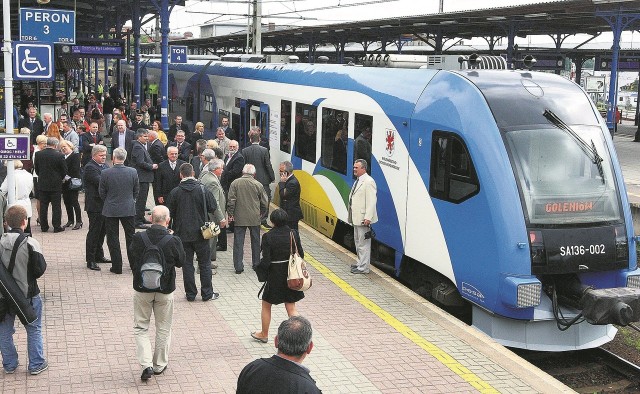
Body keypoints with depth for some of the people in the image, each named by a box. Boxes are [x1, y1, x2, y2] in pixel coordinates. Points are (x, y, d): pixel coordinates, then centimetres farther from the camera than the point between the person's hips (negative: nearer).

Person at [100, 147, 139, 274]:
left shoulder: (105, 173, -13)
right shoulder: (133, 172, -9)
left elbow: (102, 192, -3)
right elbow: (136, 190, 2)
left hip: (110, 210, -2)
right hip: (128, 209, 2)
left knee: (113, 238, 8)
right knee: (130, 236, 14)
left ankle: (117, 266, 10)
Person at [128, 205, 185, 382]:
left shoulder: (138, 239, -14)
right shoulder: (173, 241, -18)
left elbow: (131, 261, -1)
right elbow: (180, 262, -1)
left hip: (142, 289, 0)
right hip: (165, 291, 0)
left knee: (141, 327, 14)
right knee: (163, 329, 17)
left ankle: (146, 365, 1)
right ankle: (159, 365, 28)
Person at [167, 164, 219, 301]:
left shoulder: (175, 192, -8)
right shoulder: (202, 190, -9)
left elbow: (170, 213, -3)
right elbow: (213, 207, -4)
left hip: (183, 234, 0)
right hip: (200, 233, 0)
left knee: (187, 264, 9)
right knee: (205, 263, 10)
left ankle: (191, 294, 13)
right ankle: (207, 293, 14)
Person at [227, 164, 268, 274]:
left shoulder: (235, 183, -5)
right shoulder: (258, 185, -2)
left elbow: (231, 201, -7)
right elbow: (264, 204, 3)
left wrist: (230, 214, 2)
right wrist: (260, 213, 18)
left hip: (239, 218, -1)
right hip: (255, 218, 1)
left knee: (238, 242, 3)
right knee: (255, 242, 16)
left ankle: (238, 267, 0)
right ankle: (256, 264, 25)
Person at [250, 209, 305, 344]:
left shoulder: (268, 236, -18)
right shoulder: (293, 234, -7)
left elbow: (266, 261, -18)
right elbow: (301, 255, -1)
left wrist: (257, 264, 3)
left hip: (275, 276, -3)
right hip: (291, 275, 3)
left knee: (266, 306, 18)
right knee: (291, 308, 11)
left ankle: (264, 334, 33)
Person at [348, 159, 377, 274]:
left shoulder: (368, 181, -17)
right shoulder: (358, 181, 15)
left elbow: (371, 201, -21)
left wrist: (368, 218, -25)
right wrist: (352, 216, 18)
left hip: (363, 218, -11)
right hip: (357, 218, 11)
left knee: (363, 243, -5)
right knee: (358, 242, 20)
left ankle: (363, 267, 0)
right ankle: (361, 263, 32)